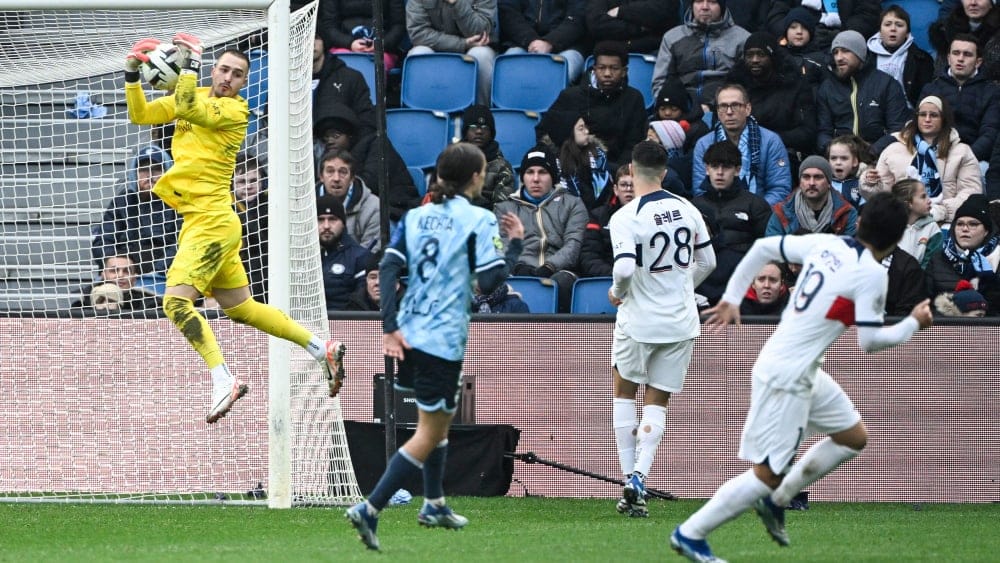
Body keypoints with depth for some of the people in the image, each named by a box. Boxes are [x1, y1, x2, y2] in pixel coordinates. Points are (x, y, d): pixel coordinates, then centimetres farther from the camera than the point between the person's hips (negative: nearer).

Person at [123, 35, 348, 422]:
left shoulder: (235, 110, -9)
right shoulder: (196, 96, 13)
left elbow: (188, 109, -25)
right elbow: (141, 115, 11)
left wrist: (189, 65, -19)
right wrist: (132, 76, -3)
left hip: (211, 220, -9)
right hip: (199, 220, 9)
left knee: (176, 301, -20)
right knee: (241, 309, 14)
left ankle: (223, 382, -24)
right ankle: (322, 349, 22)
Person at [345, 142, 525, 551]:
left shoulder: (415, 217, 8)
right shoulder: (478, 221, -9)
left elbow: (388, 269, -2)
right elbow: (489, 283, -15)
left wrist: (390, 328, -5)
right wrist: (515, 244, 0)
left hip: (409, 334, 7)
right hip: (444, 339, -7)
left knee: (437, 422, 27)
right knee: (429, 434, -1)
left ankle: (434, 505, 39)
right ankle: (370, 510, -13)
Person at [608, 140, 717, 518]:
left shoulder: (625, 218, -15)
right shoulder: (688, 210, 1)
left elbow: (625, 268, -26)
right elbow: (707, 262, 9)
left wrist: (618, 292, -5)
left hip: (639, 320, -4)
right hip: (681, 322, 4)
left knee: (624, 392, 18)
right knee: (657, 402, 10)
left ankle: (629, 477, 11)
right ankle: (640, 477, -7)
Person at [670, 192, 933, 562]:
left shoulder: (824, 244, 5)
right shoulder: (872, 274, -16)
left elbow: (763, 247, 12)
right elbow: (870, 340, -14)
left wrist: (732, 298, 20)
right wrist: (914, 324, 2)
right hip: (786, 378, -9)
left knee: (854, 438, 19)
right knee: (768, 473, -4)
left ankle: (775, 501, 23)